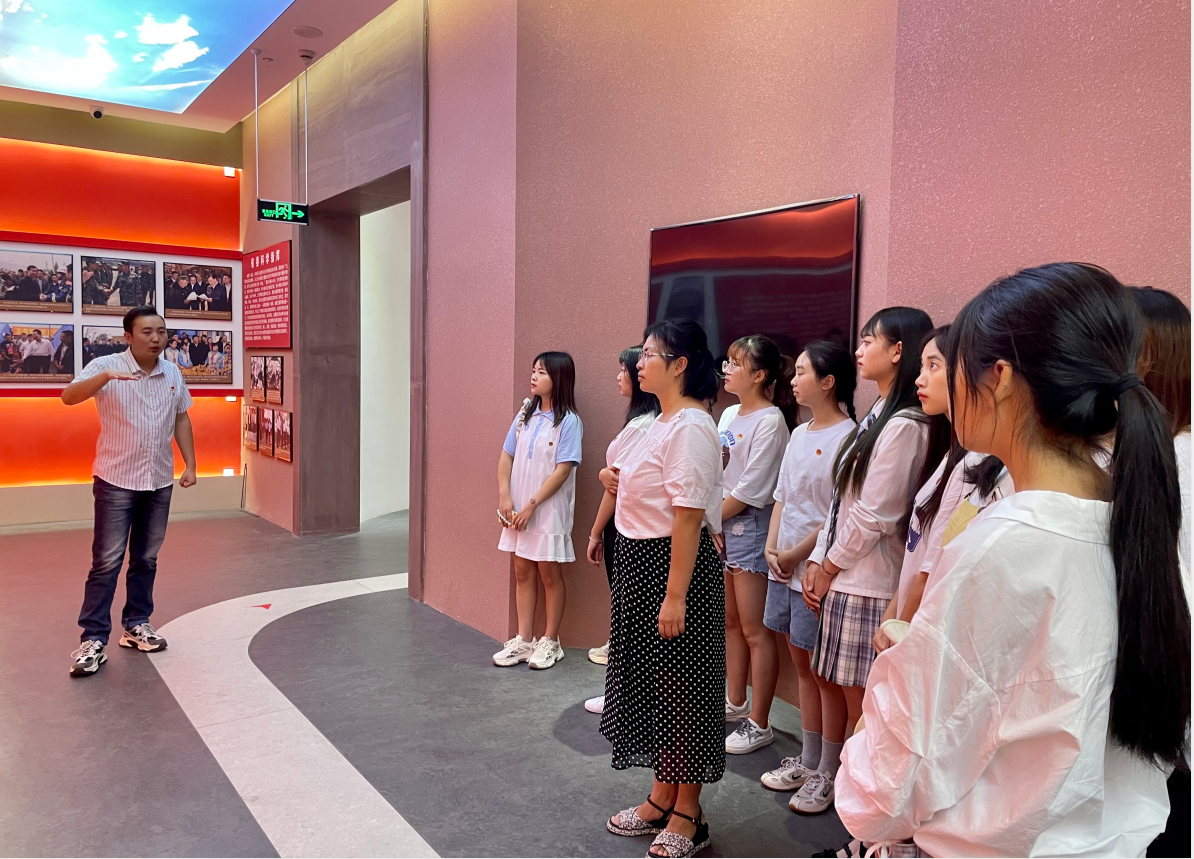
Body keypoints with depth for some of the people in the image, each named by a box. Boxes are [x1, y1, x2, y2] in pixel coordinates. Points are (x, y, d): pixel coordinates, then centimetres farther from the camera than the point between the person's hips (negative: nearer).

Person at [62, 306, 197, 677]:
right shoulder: (105, 367, -11)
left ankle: (136, 625, 25)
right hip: (116, 481, -5)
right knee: (107, 562, -3)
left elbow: (181, 419, 14)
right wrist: (105, 376, -44)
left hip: (160, 482, 5)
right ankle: (93, 639, 3)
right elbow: (69, 397, -26)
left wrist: (190, 465, 9)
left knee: (146, 558, 13)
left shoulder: (173, 373, 4)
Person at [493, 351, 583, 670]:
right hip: (518, 509, 6)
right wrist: (504, 497, -3)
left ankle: (550, 641, 19)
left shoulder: (568, 421, -11)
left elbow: (563, 469, -15)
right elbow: (506, 456, 8)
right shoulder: (525, 414, 6)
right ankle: (523, 640, 22)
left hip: (549, 511, -5)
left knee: (549, 573, 6)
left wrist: (531, 505, -16)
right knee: (522, 572, 11)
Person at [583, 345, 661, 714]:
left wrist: (596, 534, -9)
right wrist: (605, 473, -10)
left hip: (624, 524, -8)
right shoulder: (654, 421, 7)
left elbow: (618, 484, -16)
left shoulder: (640, 424, -20)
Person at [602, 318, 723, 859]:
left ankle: (687, 815, 21)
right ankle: (662, 798, 34)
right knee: (652, 679, 18)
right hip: (641, 561, 10)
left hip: (675, 565, -10)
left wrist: (674, 596, -23)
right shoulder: (663, 422, 11)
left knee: (681, 685, 3)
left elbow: (688, 517, -23)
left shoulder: (691, 426, -18)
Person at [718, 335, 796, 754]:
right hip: (721, 527, 8)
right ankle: (735, 703, 33)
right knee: (731, 620, 18)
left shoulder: (770, 422, -14)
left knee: (755, 630, 0)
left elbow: (750, 489, -17)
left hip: (751, 527, -8)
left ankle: (759, 724, 11)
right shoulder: (728, 415, 11)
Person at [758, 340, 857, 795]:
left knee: (811, 664, 1)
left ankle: (811, 764, 15)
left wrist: (796, 554, -13)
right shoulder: (799, 434, 12)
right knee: (799, 659, 14)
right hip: (783, 565, 8)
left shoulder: (847, 437, -14)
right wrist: (771, 548, 3)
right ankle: (807, 756, 25)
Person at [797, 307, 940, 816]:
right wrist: (817, 563, 7)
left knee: (859, 694, 4)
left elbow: (872, 515, -18)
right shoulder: (877, 417, 13)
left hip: (867, 583, -9)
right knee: (830, 679, 17)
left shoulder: (904, 425, -17)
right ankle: (827, 777, 32)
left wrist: (829, 569, -7)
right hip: (840, 577, 9)